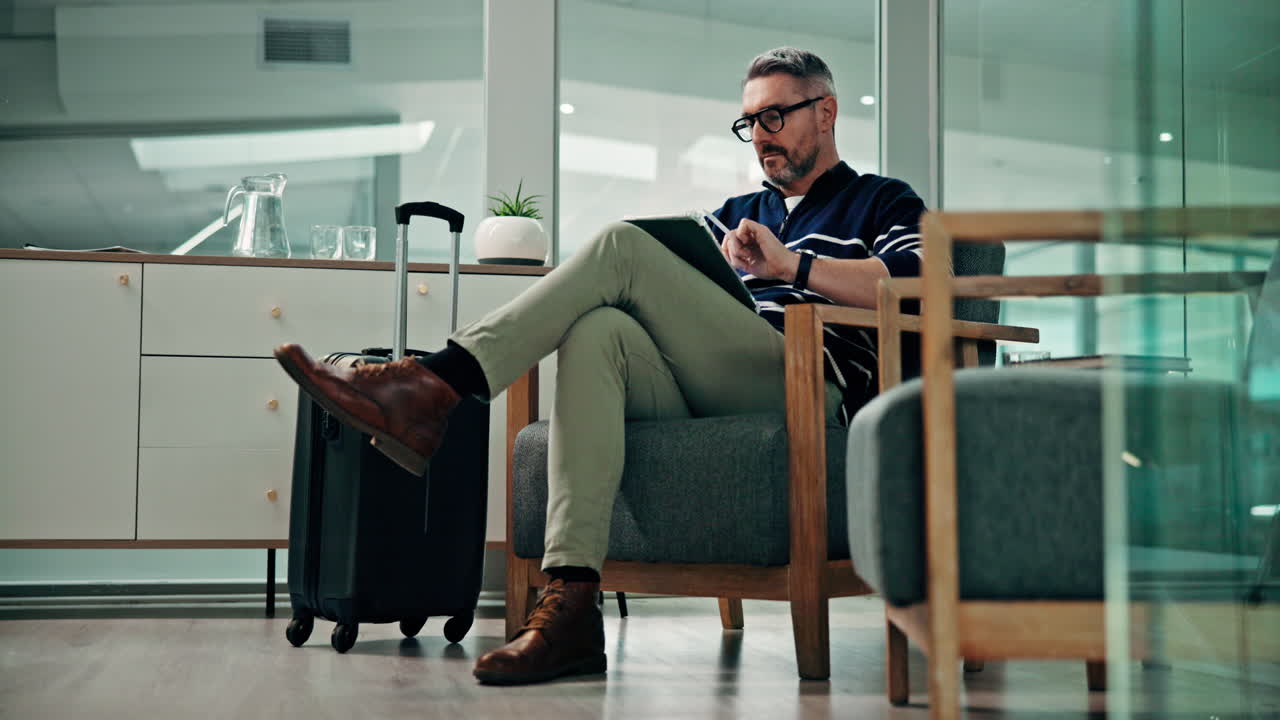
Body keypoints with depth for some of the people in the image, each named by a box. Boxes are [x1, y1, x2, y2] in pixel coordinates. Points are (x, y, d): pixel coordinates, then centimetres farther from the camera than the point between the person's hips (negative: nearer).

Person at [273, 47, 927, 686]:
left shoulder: (882, 203, 20)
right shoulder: (737, 213, 37)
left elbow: (917, 288, -3)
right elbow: (670, 310, 26)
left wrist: (791, 265, -10)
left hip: (810, 390, -5)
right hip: (691, 402, 5)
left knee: (622, 246, -19)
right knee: (597, 330, -30)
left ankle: (432, 391, -28)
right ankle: (569, 604, -43)